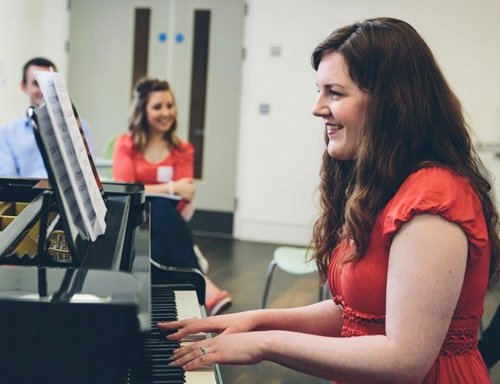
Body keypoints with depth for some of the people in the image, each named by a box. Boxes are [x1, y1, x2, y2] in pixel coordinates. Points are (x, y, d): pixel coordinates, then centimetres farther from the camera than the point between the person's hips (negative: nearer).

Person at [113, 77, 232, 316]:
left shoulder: (182, 150, 11)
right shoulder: (126, 144, 7)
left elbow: (184, 201, -2)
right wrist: (171, 188, -18)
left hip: (166, 230, 2)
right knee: (161, 207, -37)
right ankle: (201, 283, -45)